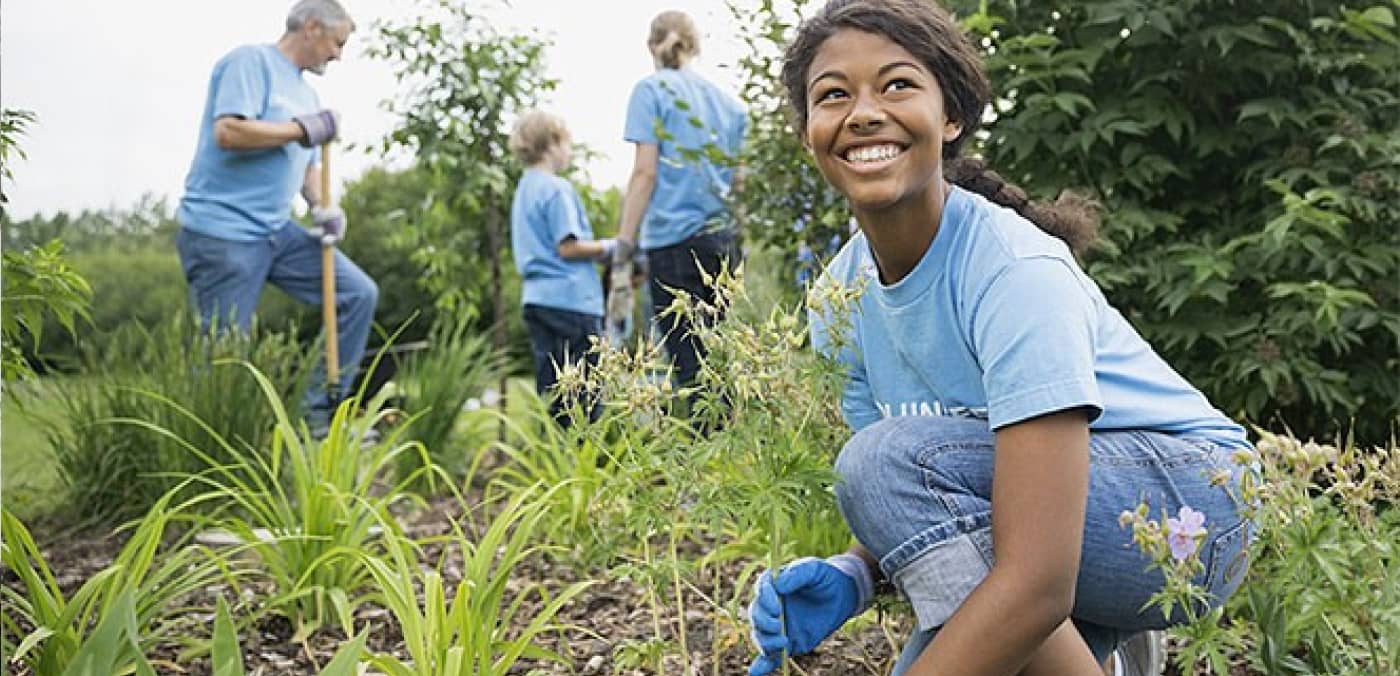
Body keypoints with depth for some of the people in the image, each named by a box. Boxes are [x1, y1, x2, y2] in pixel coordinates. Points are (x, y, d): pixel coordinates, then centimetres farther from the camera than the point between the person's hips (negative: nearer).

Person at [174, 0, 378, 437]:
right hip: (221, 232, -8)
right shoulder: (250, 61, -8)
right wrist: (303, 129, -13)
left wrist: (321, 208, 3)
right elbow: (227, 132, -23)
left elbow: (307, 165, 23)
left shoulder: (306, 93, 18)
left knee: (358, 294, 2)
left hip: (276, 233, 9)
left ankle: (319, 414, 7)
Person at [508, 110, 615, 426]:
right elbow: (568, 248, -17)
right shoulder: (556, 189, -10)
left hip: (536, 299, 9)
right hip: (570, 299, -9)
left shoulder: (524, 190, 18)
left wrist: (596, 249, 17)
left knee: (551, 393, 10)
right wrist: (608, 247, -4)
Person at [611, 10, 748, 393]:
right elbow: (739, 178, 14)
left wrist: (623, 253, -9)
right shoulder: (728, 102, 16)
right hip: (723, 239, 6)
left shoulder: (652, 90, 1)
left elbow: (645, 172, -8)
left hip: (675, 237, -6)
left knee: (689, 366, -8)